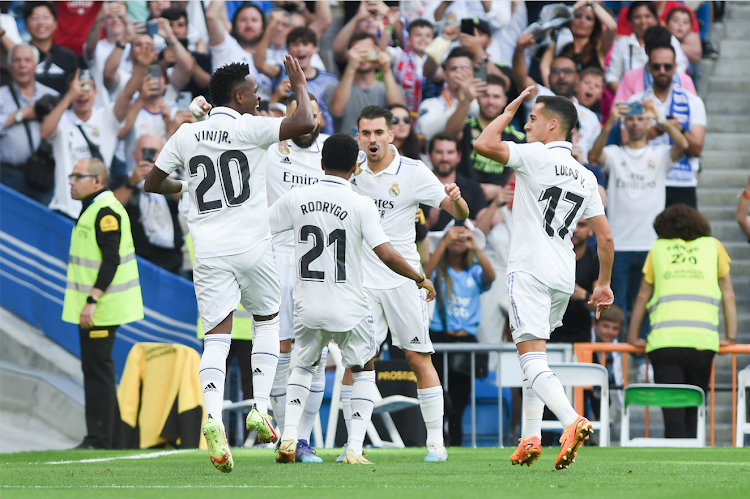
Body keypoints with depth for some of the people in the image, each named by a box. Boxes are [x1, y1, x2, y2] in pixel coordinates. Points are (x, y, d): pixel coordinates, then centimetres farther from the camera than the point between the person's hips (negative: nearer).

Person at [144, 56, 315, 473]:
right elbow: (304, 124, -16)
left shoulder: (186, 135, 7)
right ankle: (260, 406, 6)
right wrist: (299, 86, 2)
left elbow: (153, 184, 15)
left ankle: (213, 417, -23)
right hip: (251, 247, -2)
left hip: (208, 252, 2)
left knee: (216, 336, -1)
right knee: (267, 320, 19)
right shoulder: (249, 128, -6)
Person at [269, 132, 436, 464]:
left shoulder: (295, 199, -2)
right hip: (348, 307, -2)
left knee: (304, 366, 25)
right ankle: (354, 448, 4)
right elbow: (386, 254, -17)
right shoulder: (360, 204, -11)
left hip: (308, 306, 3)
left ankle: (289, 438, 8)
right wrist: (420, 279, -3)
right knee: (363, 370, 17)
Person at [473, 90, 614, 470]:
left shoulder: (536, 155, -6)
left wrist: (509, 111, 2)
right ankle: (530, 438, 18)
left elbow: (484, 144, -13)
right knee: (534, 353, 21)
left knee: (533, 359, -14)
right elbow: (605, 239, 13)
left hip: (530, 271, -7)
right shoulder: (586, 178, 14)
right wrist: (604, 284, 24)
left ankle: (572, 421, -34)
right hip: (564, 278, 7)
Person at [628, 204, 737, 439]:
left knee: (673, 416, -7)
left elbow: (643, 295, 22)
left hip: (664, 340, 0)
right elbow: (728, 294, 19)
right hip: (703, 340, 0)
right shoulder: (713, 246, 20)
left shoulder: (658, 248, 20)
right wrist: (730, 337, 22)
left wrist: (633, 338, 27)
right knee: (692, 412, 11)